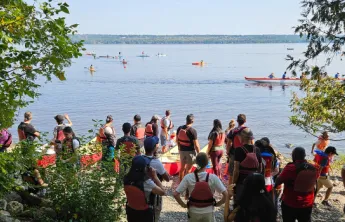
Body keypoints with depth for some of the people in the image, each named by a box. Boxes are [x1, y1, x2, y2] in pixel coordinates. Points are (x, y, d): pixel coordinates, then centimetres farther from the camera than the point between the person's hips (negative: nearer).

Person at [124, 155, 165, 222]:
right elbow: (162, 192, -20)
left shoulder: (127, 179, -13)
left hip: (131, 211, 5)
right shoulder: (146, 182, -29)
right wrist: (155, 176, -16)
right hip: (145, 213, -5)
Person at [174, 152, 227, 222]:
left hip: (193, 213, 1)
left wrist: (184, 205, -1)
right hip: (208, 212, 0)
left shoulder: (188, 178, -15)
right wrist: (217, 204, 1)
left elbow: (176, 194, -15)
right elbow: (225, 194, -14)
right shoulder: (213, 178, -16)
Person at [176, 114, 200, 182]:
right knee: (188, 169, 6)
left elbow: (177, 140, 7)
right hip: (190, 151, -6)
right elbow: (196, 144, -18)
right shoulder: (193, 131, -21)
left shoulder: (179, 128, -4)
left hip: (182, 151, 6)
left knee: (182, 167, 20)